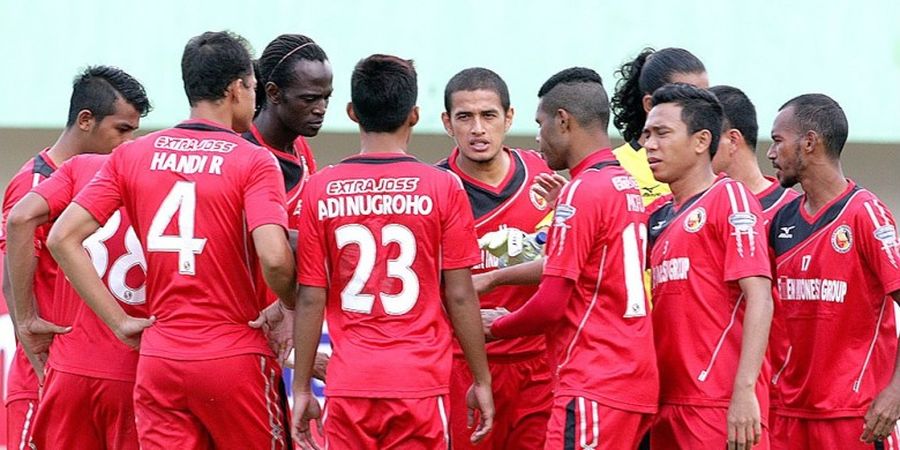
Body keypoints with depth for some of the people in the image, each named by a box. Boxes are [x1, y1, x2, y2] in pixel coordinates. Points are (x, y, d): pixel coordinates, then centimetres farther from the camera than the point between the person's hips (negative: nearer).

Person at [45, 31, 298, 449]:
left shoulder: (132, 156, 6)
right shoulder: (254, 162, -7)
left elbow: (62, 238, 1)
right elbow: (274, 257, -20)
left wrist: (120, 322, 3)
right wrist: (288, 305, 1)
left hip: (158, 358, 4)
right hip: (235, 358, -3)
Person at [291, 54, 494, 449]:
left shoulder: (320, 190, 0)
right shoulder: (442, 187, -3)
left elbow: (311, 299, 1)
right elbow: (459, 296, -2)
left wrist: (301, 387, 7)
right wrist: (481, 380, 7)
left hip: (348, 387, 1)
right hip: (420, 384, -1)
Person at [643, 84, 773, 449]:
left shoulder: (730, 198, -4)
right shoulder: (657, 215, 17)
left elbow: (759, 298, -12)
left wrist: (745, 391, -21)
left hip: (722, 406, -8)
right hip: (669, 404, 8)